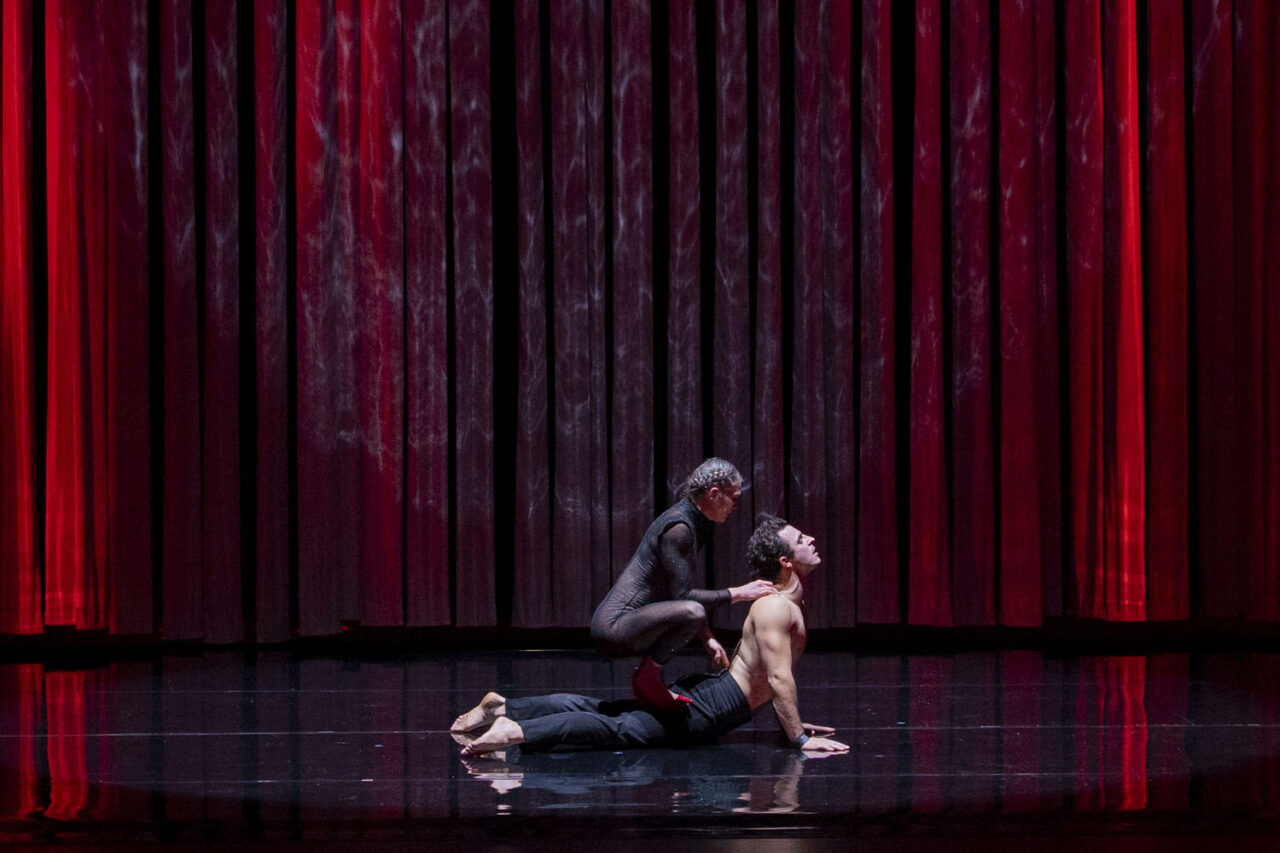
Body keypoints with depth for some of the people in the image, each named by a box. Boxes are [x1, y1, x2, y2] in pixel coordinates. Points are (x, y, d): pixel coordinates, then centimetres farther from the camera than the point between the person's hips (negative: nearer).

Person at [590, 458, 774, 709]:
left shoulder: (694, 523, 14)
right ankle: (647, 677, -14)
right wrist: (738, 594, -11)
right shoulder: (678, 526, -16)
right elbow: (683, 595, -19)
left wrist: (707, 638, 14)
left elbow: (679, 593, 21)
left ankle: (649, 676, 18)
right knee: (691, 612, -32)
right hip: (614, 626, -11)